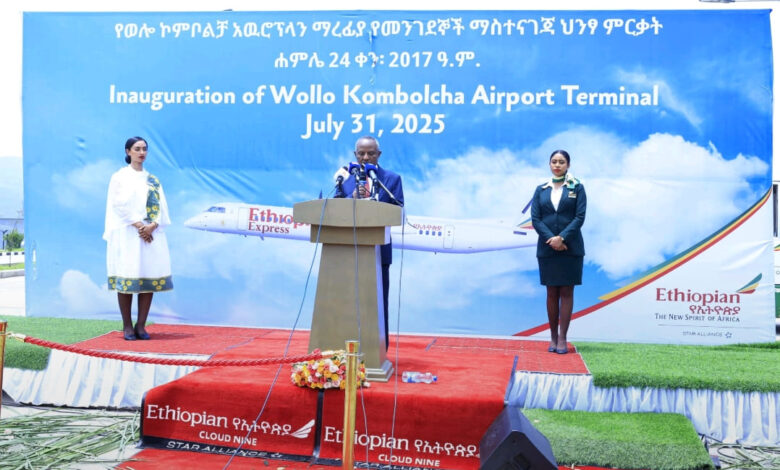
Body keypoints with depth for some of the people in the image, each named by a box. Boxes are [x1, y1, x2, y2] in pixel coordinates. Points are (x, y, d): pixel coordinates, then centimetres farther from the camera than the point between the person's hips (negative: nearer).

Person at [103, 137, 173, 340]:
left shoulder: (153, 180, 16)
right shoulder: (120, 177, 5)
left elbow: (161, 206, 7)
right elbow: (120, 205, -7)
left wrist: (152, 226, -11)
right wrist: (139, 225, -16)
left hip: (152, 235, 4)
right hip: (127, 235, -4)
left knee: (150, 277, -1)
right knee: (127, 276, -5)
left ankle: (141, 325, 5)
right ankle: (127, 326, 3)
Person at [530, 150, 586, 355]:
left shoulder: (577, 188, 5)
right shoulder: (541, 190, 9)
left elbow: (580, 217, -4)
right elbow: (535, 218, 2)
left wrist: (562, 238, -16)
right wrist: (551, 239, -13)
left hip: (570, 248, -2)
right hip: (547, 248, 2)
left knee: (566, 292, 0)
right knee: (551, 293, 6)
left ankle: (562, 338, 2)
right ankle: (553, 337, 12)